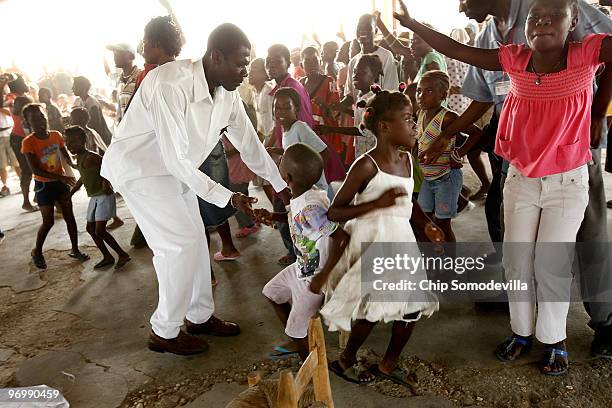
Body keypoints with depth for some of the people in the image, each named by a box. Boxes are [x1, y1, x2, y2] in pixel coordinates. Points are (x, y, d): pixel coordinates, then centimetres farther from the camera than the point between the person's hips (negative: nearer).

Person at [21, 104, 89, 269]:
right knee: (48, 222, 2)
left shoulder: (56, 135, -2)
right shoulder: (28, 142, -15)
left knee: (69, 216, 8)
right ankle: (37, 252, 24)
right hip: (44, 185, -4)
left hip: (61, 182, 4)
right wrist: (61, 177, -27)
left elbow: (66, 157, 7)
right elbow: (35, 170, -19)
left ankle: (75, 250, 22)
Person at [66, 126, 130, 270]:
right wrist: (70, 193, 27)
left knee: (100, 231, -11)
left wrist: (106, 182, -30)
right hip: (94, 198, 10)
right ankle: (108, 257, 23)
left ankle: (122, 255, 2)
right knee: (91, 228, 13)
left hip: (104, 196, -10)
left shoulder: (90, 157, -18)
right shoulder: (79, 158, 10)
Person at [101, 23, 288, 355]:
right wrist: (227, 197, -28)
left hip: (175, 167, 8)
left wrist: (280, 185, 6)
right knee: (180, 244, -10)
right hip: (139, 167, -8)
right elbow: (177, 159, -31)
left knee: (194, 240, 10)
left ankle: (200, 316, 27)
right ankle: (164, 332, 8)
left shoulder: (227, 94, -8)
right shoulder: (171, 85, -32)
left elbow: (249, 142, 2)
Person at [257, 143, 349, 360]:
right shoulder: (301, 196, -7)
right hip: (302, 267, 10)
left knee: (299, 332, 5)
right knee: (271, 291, 27)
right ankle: (297, 342, 41)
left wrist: (323, 275, -29)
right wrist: (272, 217, -2)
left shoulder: (310, 208, -35)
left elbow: (342, 238, -35)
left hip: (313, 278, -10)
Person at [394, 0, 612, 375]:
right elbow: (456, 50, -3)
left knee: (551, 266, 2)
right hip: (520, 179, 3)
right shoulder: (515, 59, -5)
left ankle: (555, 341, 23)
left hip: (567, 182, -3)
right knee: (516, 262, 9)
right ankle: (522, 332, 28)